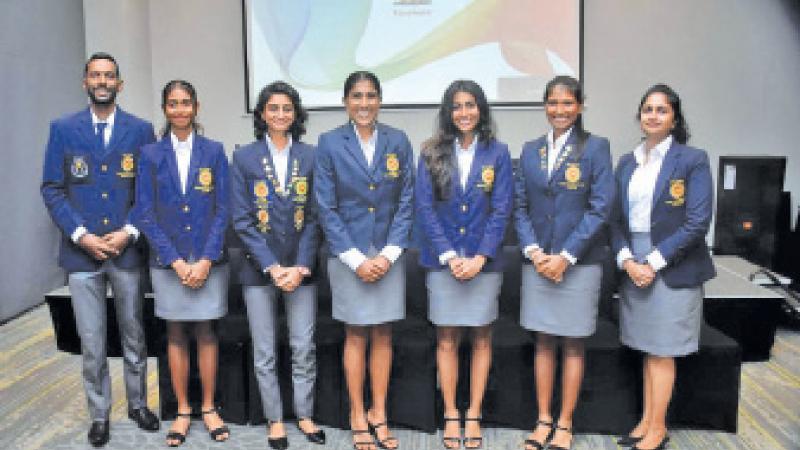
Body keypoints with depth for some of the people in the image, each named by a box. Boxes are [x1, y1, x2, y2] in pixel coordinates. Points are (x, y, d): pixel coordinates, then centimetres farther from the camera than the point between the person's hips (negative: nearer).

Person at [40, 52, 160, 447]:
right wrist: (81, 235, -11)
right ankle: (99, 414, 23)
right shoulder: (63, 129, 2)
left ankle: (138, 404, 31)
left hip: (127, 251, 0)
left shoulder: (141, 130, 2)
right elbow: (51, 189, 0)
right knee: (91, 342, 6)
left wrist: (129, 232, -11)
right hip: (82, 252, 0)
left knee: (133, 336, 13)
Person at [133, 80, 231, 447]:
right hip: (167, 260, 1)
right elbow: (145, 214, -1)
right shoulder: (150, 154, 3)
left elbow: (222, 210, 0)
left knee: (206, 332, 6)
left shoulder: (213, 151, 3)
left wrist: (206, 260, -10)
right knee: (176, 334, 8)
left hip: (208, 259, 0)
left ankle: (208, 408, 20)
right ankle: (183, 411, 21)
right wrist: (176, 261, -10)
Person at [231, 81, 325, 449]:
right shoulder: (244, 158, 0)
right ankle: (275, 420, 22)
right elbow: (242, 220, -4)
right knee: (264, 352, 8)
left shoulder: (310, 156, 2)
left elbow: (314, 218, 0)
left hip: (301, 268, 1)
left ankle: (305, 415, 23)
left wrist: (300, 267, -9)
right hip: (259, 268, 0)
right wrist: (272, 268, -11)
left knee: (304, 348, 6)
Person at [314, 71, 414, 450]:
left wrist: (389, 253, -6)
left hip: (388, 254, 2)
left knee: (383, 335, 8)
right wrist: (356, 259, -10)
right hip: (348, 254, -2)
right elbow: (326, 208, -5)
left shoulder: (398, 141, 3)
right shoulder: (330, 143, -3)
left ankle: (378, 414, 21)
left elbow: (406, 202, 3)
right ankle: (358, 417, 19)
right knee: (356, 335, 6)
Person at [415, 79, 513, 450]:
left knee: (481, 338, 7)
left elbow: (501, 209, -2)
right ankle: (450, 416, 18)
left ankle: (473, 416, 20)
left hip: (484, 261, 0)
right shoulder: (432, 153, 2)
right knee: (446, 340, 5)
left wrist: (480, 258, -11)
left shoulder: (497, 152, 2)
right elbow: (424, 207, -2)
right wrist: (449, 256, -11)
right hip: (442, 260, 0)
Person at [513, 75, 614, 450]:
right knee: (543, 342, 10)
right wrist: (533, 251, -8)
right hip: (538, 261, 3)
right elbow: (520, 207, 7)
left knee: (572, 345, 6)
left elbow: (600, 208, -9)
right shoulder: (530, 151, 9)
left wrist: (565, 256, -14)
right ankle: (543, 420, 21)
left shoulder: (595, 148, -2)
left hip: (579, 261, -3)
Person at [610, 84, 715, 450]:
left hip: (673, 269, -4)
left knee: (661, 351, 3)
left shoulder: (692, 160, -6)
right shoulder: (627, 163, 9)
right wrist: (627, 260, -7)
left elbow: (697, 223, -12)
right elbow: (617, 219, 8)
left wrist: (654, 262, -14)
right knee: (648, 349, 12)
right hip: (634, 266, 4)